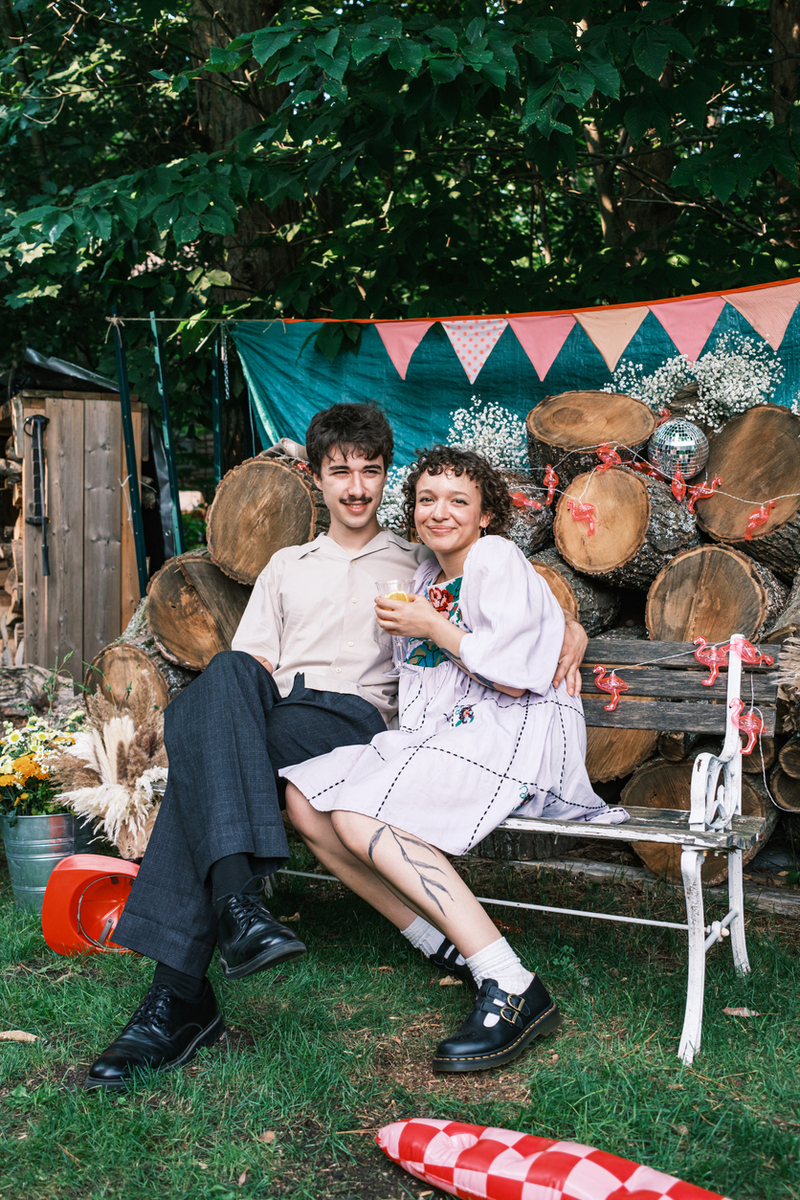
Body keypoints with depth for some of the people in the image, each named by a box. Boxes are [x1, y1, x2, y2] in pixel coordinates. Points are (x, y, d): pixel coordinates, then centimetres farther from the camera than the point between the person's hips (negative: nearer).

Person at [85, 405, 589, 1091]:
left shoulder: (418, 565, 25)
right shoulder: (287, 565, 33)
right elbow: (250, 658, 20)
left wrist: (570, 629, -1)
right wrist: (254, 683, -4)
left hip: (355, 718, -3)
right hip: (271, 707, 3)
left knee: (201, 743, -34)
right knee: (229, 673, -37)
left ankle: (180, 992, -40)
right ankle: (237, 900, -49)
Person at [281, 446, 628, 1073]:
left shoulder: (497, 559, -4)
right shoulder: (429, 576, 22)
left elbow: (512, 680, -15)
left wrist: (432, 627, -5)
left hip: (514, 732, -9)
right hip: (442, 733, 9)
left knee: (361, 818, -29)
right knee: (306, 802, -8)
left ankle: (515, 991, -32)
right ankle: (450, 949, -11)